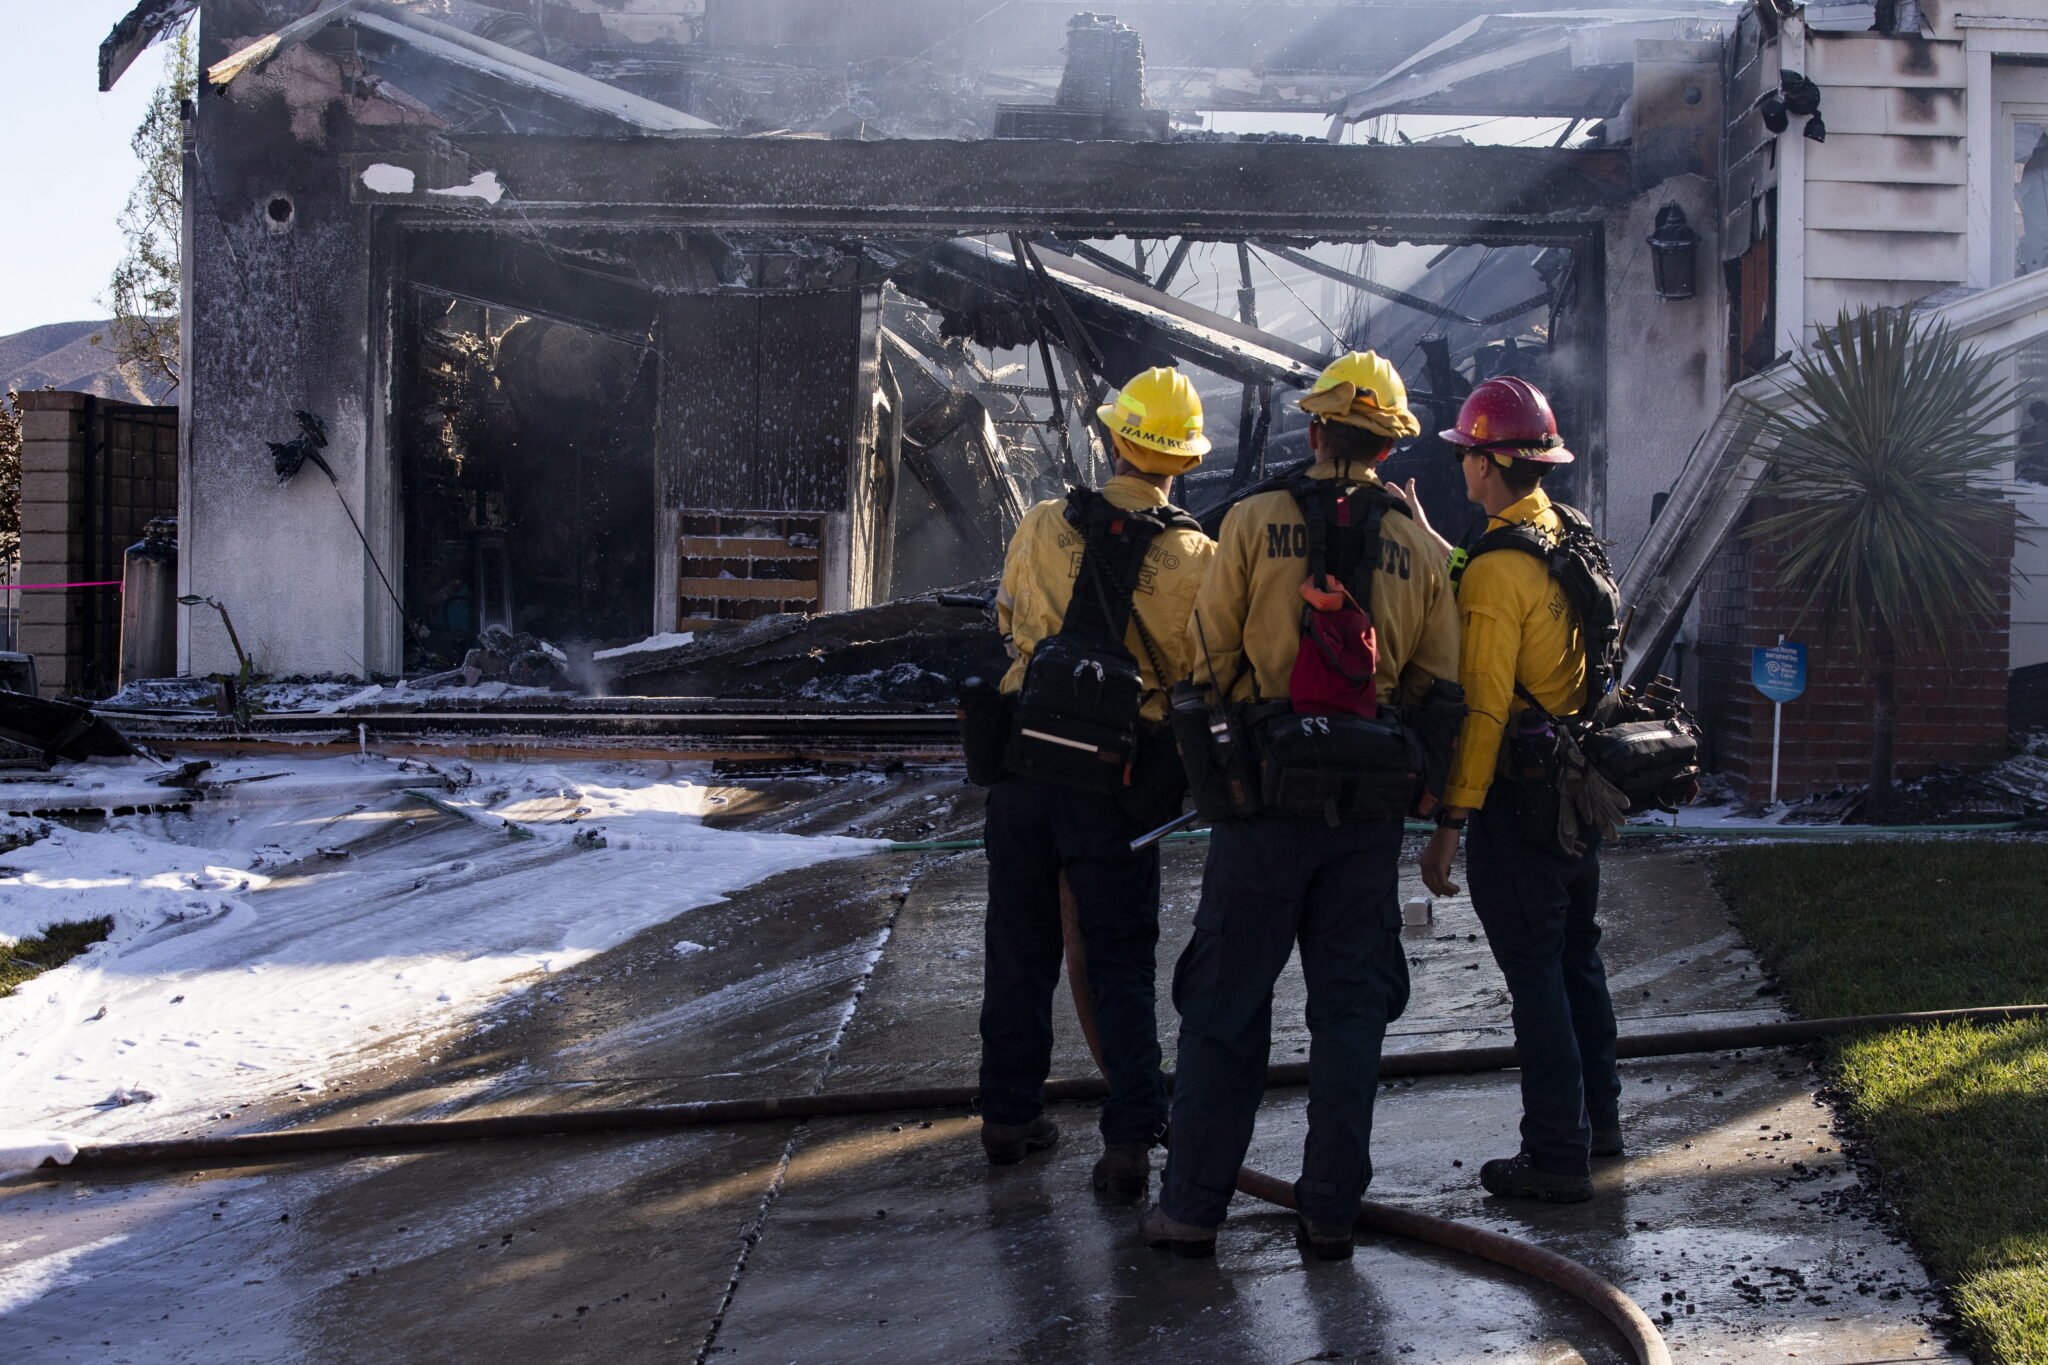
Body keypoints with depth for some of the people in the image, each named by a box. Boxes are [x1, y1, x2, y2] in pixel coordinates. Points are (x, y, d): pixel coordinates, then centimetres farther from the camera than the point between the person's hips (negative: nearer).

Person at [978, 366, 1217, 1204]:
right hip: (1117, 786, -2)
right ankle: (1130, 1140, -1)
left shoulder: (1040, 529, -2)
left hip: (1025, 764, 2)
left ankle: (1009, 1114, 25)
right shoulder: (1194, 559, -9)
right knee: (1121, 962, 6)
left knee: (1019, 947, 15)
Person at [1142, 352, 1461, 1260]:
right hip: (1371, 809, 2)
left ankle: (1192, 1206, 6)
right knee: (1351, 1005, 9)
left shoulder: (1254, 523, -3)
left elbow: (1211, 657, -2)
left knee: (1226, 1002, 4)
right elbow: (1439, 685, 6)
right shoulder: (1420, 549, 5)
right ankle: (1330, 1210, 10)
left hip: (1268, 787, -2)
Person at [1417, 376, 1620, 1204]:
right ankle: (1598, 1117, 33)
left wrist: (1450, 822, -20)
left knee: (1535, 974, -3)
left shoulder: (1497, 569, -19)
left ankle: (1557, 1154, 2)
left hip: (1519, 800, -9)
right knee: (1576, 957, 21)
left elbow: (1482, 707, -22)